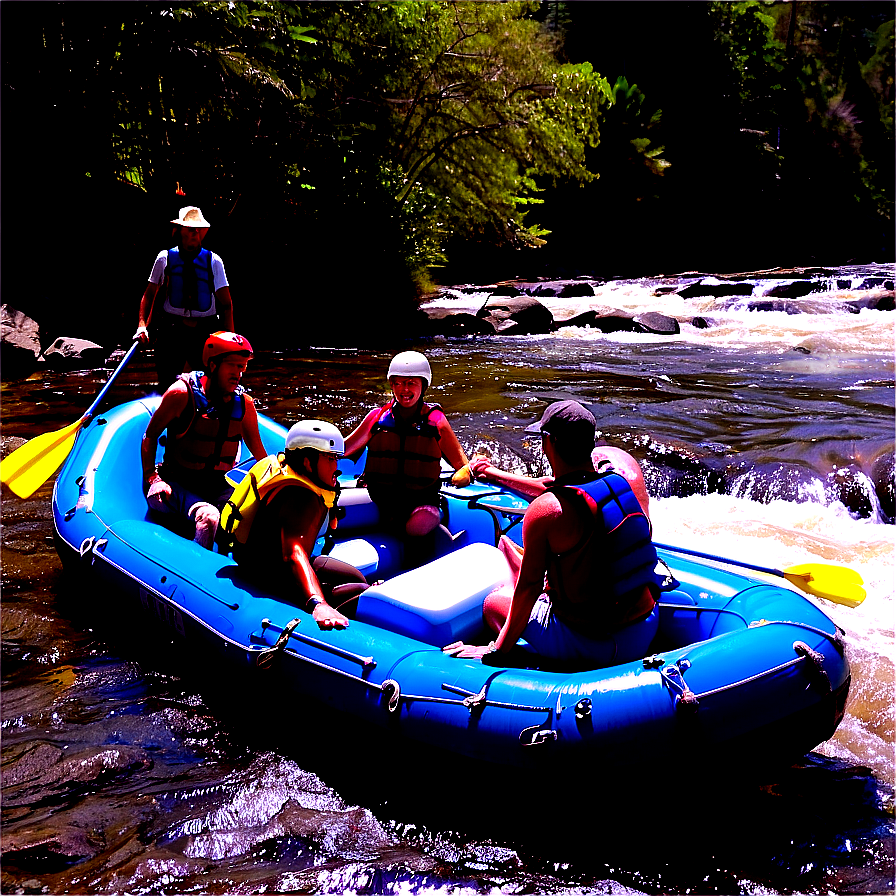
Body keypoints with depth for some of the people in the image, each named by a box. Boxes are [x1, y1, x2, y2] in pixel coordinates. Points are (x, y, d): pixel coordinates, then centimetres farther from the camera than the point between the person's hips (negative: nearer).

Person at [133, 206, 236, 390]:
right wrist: (142, 325, -7)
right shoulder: (165, 258, 4)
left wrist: (230, 338, -7)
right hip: (171, 330, 0)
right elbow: (149, 294, 8)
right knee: (167, 385, 2)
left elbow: (226, 303, 3)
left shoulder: (213, 261, 4)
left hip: (206, 332, 0)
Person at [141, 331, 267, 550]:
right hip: (177, 483, -4)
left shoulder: (244, 404, 1)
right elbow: (150, 437, 0)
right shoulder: (183, 393, -11)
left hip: (218, 487, 5)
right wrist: (151, 478, -11)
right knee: (209, 517, -35)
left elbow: (261, 456, 13)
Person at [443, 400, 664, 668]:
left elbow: (528, 588, -14)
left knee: (494, 602, 19)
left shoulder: (543, 512, -21)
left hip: (592, 645, -6)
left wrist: (495, 652, -1)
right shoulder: (621, 481, -2)